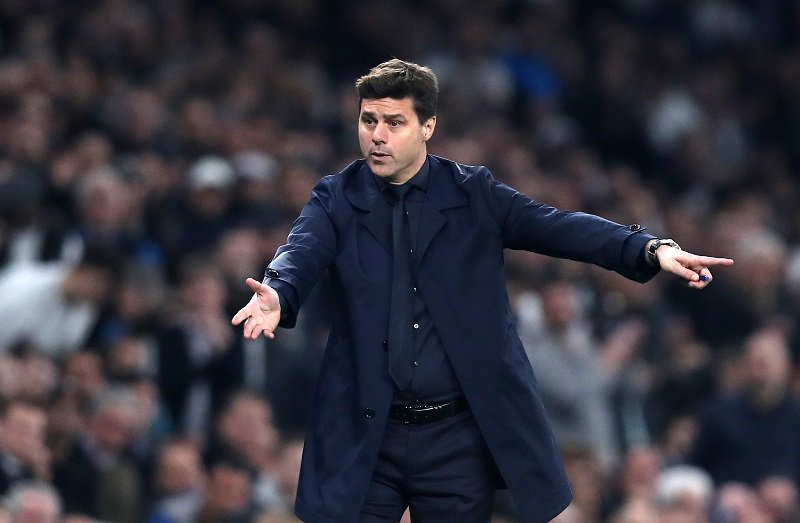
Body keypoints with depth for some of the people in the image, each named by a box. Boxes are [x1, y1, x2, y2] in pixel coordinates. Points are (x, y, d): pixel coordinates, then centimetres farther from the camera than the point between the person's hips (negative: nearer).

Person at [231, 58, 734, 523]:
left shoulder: (474, 193, 3)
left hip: (459, 436, 0)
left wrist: (651, 249, -22)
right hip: (365, 437, 0)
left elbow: (558, 226, -7)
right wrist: (276, 295, -38)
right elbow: (301, 254, -14)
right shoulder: (336, 199, 4)